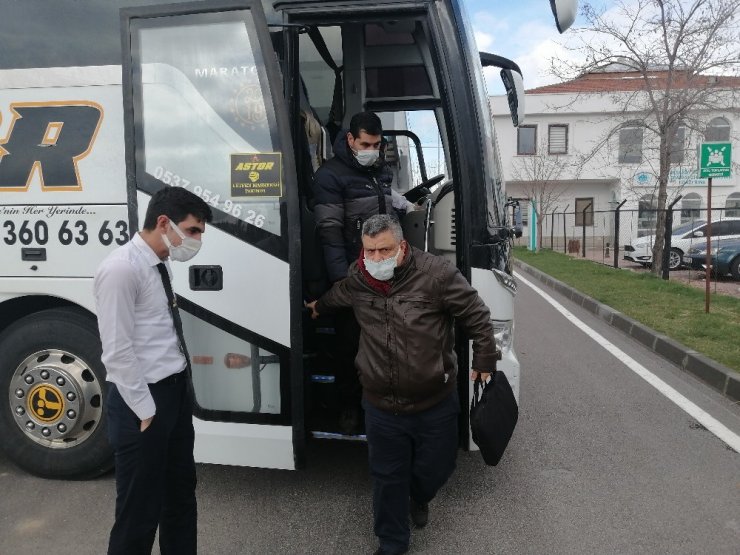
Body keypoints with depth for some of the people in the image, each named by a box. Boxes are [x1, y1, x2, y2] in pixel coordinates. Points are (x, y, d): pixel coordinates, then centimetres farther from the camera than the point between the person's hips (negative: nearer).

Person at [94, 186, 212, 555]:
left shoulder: (160, 264, 8)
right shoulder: (121, 268, -18)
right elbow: (117, 351, -19)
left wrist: (176, 391, 10)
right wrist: (145, 409, -14)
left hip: (176, 390, 9)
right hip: (143, 400, -9)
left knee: (181, 492, 21)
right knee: (140, 508, 7)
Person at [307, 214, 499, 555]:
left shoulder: (436, 273, -18)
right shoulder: (356, 280, -3)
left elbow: (477, 315, -7)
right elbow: (336, 296, 22)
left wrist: (484, 359, -2)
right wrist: (319, 307, 41)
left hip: (436, 405, -2)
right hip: (381, 407, 2)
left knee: (435, 468, 18)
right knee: (388, 477, 14)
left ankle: (419, 498, 55)